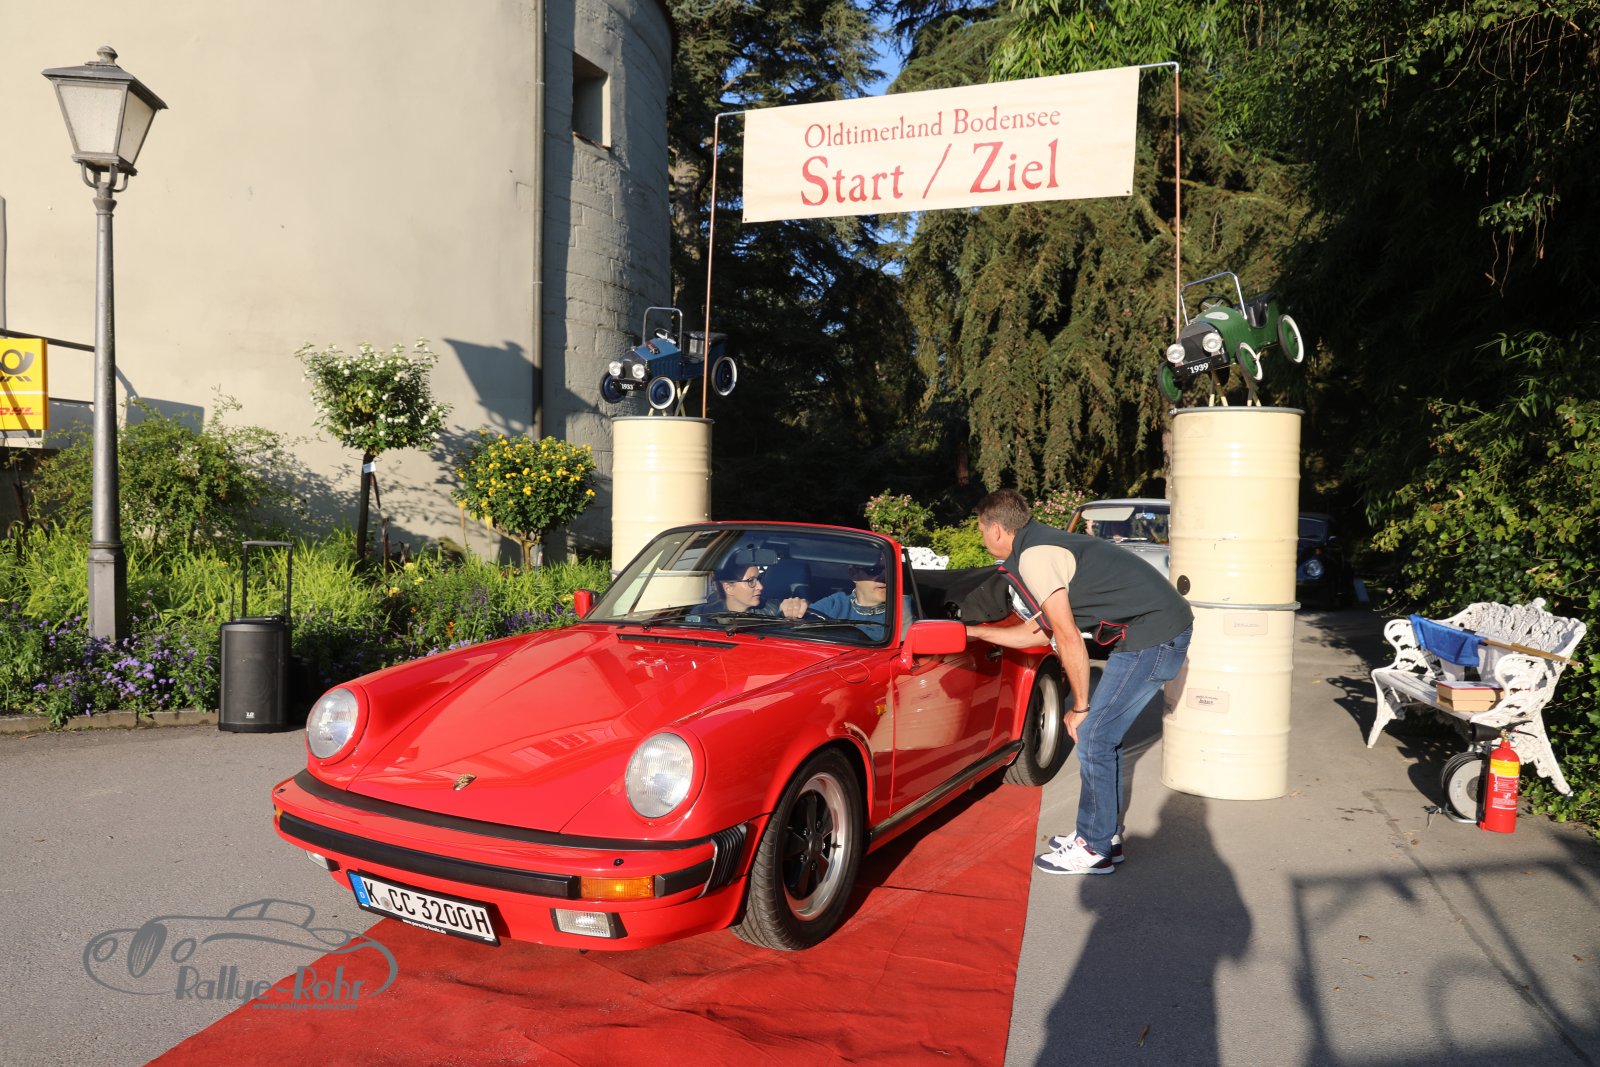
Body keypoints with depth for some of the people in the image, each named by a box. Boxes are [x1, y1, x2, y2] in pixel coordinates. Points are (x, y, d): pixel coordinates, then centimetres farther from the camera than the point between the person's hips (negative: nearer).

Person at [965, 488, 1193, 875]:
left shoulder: (1033, 557, -13)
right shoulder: (1044, 545, 18)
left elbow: (1069, 639, -15)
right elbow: (1039, 632, 25)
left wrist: (1080, 707, -6)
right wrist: (971, 631, 32)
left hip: (1153, 635, -10)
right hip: (1162, 629, 10)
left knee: (1092, 737, -3)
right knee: (1102, 734, 17)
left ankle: (1094, 849, 9)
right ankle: (1106, 834, 28)